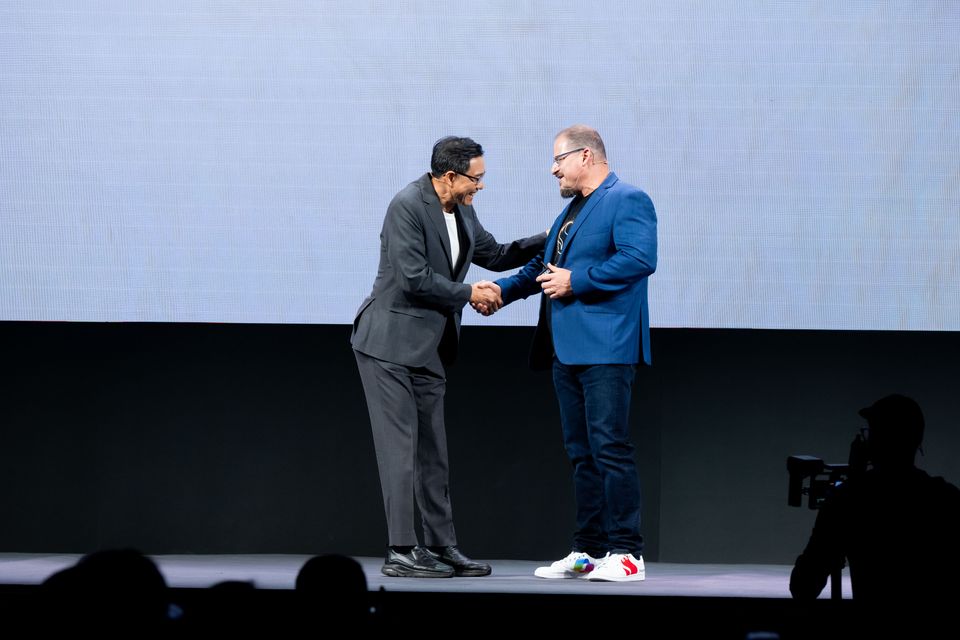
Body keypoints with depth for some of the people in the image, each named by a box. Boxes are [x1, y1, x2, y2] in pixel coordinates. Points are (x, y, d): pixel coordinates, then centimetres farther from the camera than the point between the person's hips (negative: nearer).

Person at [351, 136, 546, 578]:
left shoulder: (462, 212, 10)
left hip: (429, 350, 9)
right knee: (399, 446, -9)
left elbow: (494, 255, 23)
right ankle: (400, 551, -8)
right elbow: (414, 278, -21)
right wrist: (469, 295, -12)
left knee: (433, 451, 10)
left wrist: (550, 241, 13)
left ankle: (441, 545, 14)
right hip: (389, 343, -9)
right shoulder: (407, 206, -16)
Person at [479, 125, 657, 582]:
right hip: (567, 350, 9)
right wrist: (503, 289, 15)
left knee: (609, 448, -11)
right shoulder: (571, 210, 23)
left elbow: (640, 259, -20)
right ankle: (588, 551, 14)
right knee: (581, 452, 10)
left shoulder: (628, 201, -6)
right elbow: (543, 266, 30)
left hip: (605, 350, -9)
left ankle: (627, 553, -9)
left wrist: (575, 281, -17)